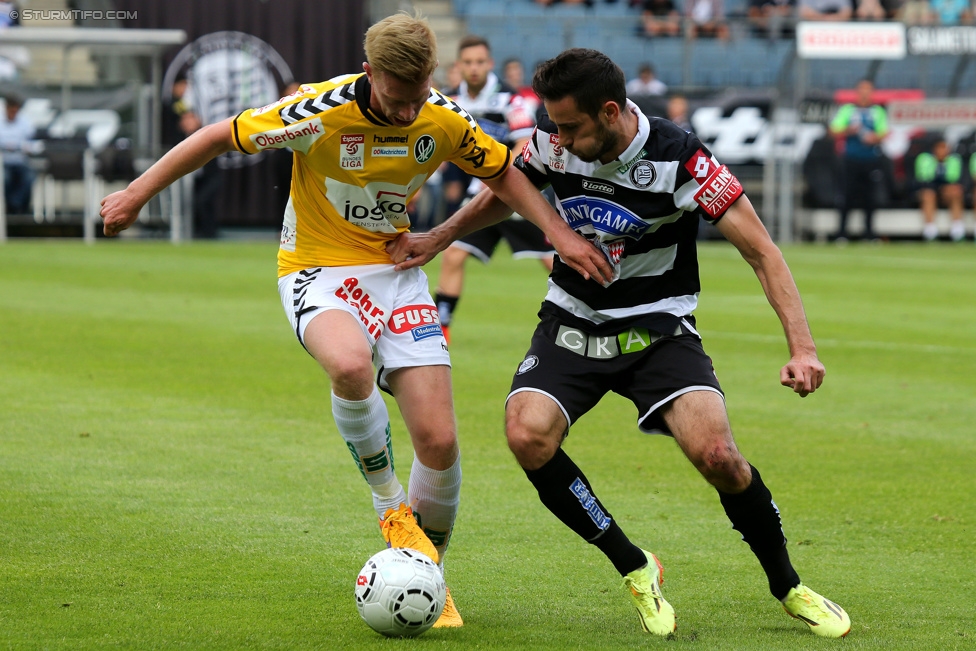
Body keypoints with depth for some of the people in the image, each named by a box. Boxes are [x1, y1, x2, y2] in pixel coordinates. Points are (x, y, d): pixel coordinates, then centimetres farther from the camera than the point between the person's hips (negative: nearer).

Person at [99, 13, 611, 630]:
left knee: (439, 441, -9)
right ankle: (391, 507, -13)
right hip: (319, 271, -4)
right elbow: (221, 137, -10)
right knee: (350, 365, -38)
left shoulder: (446, 121, -9)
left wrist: (560, 232, 1)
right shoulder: (320, 112, -21)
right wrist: (138, 194, -6)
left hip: (397, 271, 4)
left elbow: (502, 171, 11)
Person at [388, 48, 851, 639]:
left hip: (659, 329, -3)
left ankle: (788, 586, 1)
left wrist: (802, 348, -29)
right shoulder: (553, 146, -8)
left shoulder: (679, 160, -21)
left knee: (716, 454, -25)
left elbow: (762, 251, -19)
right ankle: (635, 569, -5)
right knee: (527, 435, -25)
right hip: (573, 322, 3)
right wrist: (439, 238, 7)